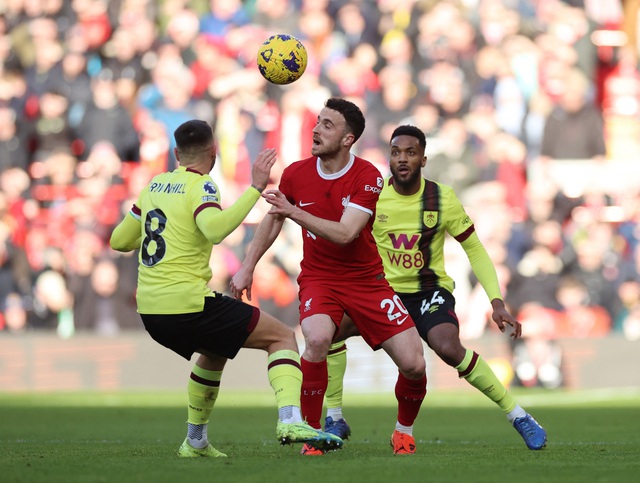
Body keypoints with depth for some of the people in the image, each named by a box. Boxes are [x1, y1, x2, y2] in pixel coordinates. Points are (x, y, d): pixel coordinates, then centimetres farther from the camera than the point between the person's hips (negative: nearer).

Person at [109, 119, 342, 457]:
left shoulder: (154, 186, 13)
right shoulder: (200, 186, -8)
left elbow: (119, 241, 21)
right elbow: (215, 229, -29)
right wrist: (255, 189, -26)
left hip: (149, 309, 8)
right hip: (187, 305, -7)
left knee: (214, 352, 35)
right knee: (282, 337, 1)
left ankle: (195, 442, 36)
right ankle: (290, 420, -20)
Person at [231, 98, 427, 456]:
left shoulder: (367, 177, -14)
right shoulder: (295, 174, -4)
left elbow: (345, 234, -26)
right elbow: (273, 219, 14)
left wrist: (295, 212, -33)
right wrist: (248, 267, 12)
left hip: (366, 279, 0)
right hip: (318, 278, 1)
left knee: (413, 363, -9)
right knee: (317, 339, -33)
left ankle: (403, 430, 22)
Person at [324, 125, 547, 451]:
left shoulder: (442, 198, -8)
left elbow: (474, 249, -2)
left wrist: (497, 302, -10)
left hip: (431, 291, -2)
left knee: (449, 348, -32)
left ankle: (517, 415, -16)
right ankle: (335, 419, -6)